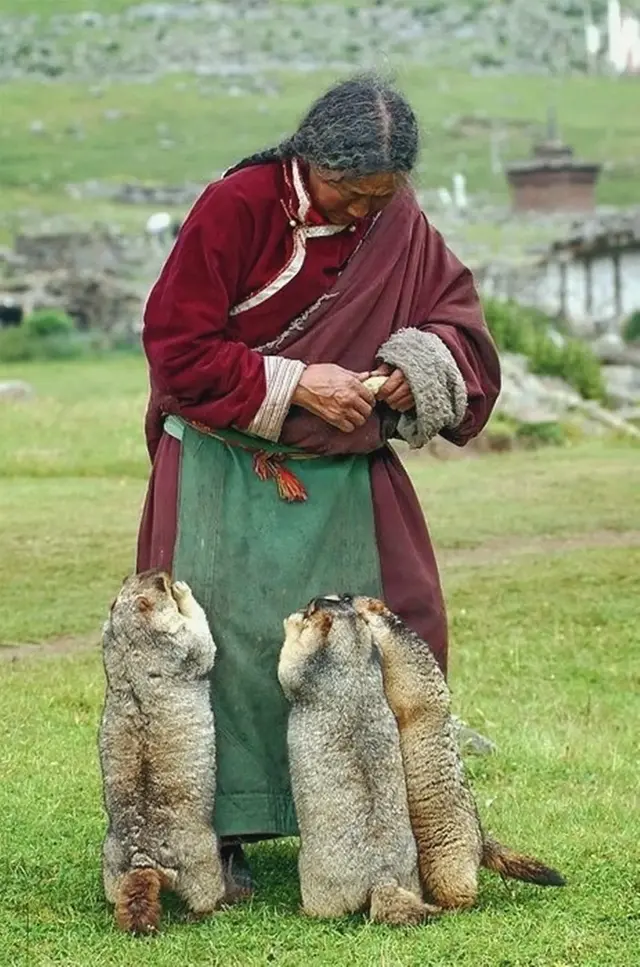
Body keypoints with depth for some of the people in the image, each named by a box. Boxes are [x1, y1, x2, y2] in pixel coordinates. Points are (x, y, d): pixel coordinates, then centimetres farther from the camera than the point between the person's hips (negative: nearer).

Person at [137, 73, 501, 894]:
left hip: (344, 475, 4)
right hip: (228, 471, -4)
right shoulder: (236, 208, -15)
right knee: (230, 642, -5)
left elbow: (454, 311, 7)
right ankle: (221, 833, 4)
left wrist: (422, 366, -16)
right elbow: (175, 345, -16)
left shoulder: (399, 226, -1)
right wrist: (294, 385, -22)